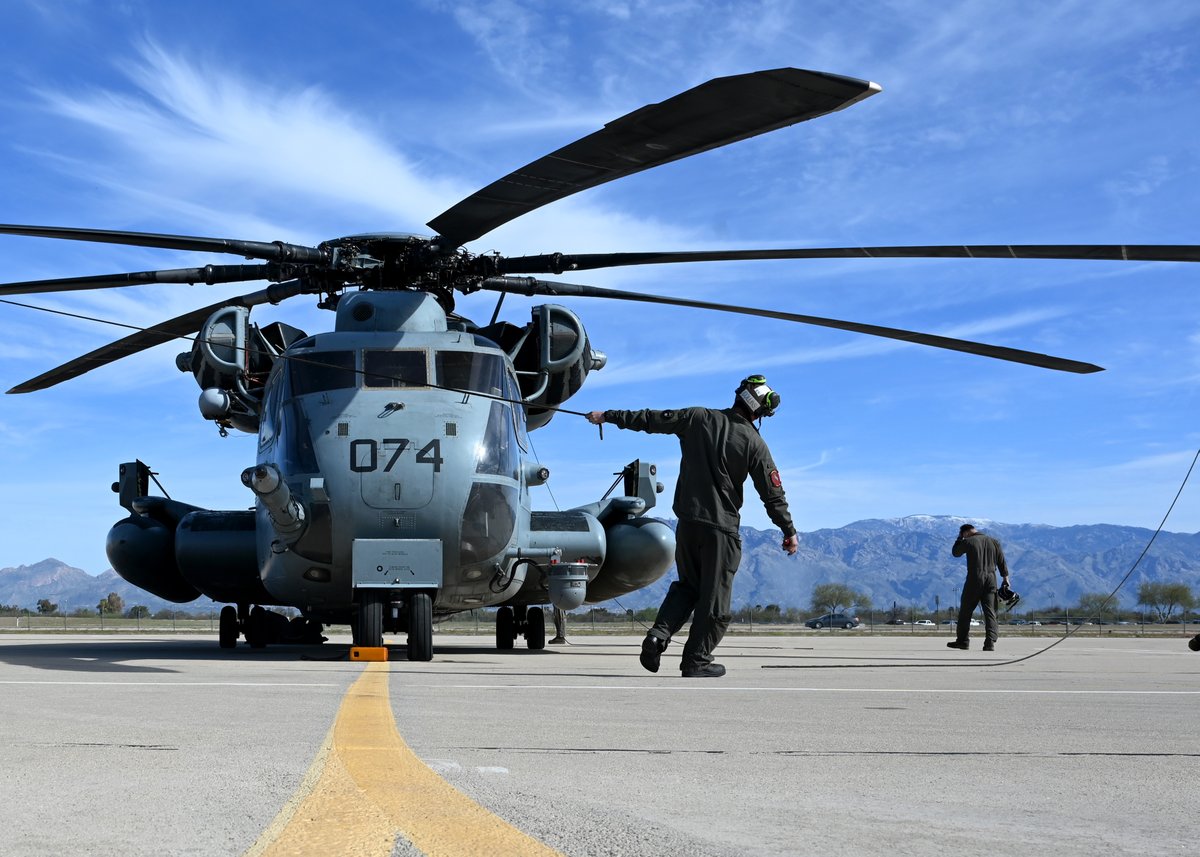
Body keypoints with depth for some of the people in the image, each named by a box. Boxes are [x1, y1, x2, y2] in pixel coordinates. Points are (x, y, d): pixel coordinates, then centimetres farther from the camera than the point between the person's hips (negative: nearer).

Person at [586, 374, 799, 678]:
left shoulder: (698, 418, 0)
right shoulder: (754, 443, -7)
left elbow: (650, 419, 6)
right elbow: (772, 493, -4)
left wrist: (608, 416, 17)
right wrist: (789, 531, 8)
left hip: (687, 520, 4)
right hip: (722, 527, -4)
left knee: (688, 585, 19)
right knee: (715, 596, 6)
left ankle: (659, 634, -1)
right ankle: (696, 661, 7)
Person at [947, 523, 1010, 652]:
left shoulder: (968, 542, -4)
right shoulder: (994, 542, 9)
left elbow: (955, 552, 13)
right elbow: (1002, 562, 10)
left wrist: (959, 538, 20)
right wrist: (1005, 578, 15)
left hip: (974, 580, -4)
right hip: (991, 581, 4)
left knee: (965, 611, 9)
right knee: (990, 612, 0)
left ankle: (963, 641, 14)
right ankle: (990, 642, -12)